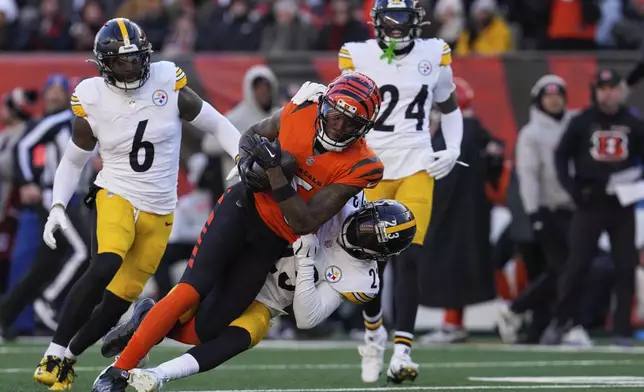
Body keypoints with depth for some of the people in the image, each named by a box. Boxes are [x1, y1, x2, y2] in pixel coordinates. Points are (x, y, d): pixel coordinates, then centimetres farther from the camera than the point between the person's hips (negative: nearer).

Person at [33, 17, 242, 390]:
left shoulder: (168, 83, -8)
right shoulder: (92, 99, -6)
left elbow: (216, 124, 3)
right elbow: (74, 161, 8)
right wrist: (58, 207, -4)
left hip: (159, 212, 2)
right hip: (116, 196, -2)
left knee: (118, 303, 1)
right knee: (104, 268, -30)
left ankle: (69, 358, 23)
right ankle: (54, 354, -23)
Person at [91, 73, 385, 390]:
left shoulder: (358, 167, -17)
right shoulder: (303, 110, -10)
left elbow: (305, 224, -19)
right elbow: (252, 135, 11)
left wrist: (275, 170, -27)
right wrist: (247, 161, -12)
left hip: (272, 240, 0)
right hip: (243, 206, 0)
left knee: (205, 328, -5)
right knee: (191, 290, -15)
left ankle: (150, 320, 24)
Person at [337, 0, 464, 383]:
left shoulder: (434, 55, 4)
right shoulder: (358, 57, -2)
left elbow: (450, 108, 18)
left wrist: (453, 150, 3)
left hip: (417, 168, 0)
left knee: (410, 258, -12)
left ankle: (402, 352, -12)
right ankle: (374, 329, 31)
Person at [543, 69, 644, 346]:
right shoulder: (582, 122, 2)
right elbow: (561, 156, 4)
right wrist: (573, 189, -8)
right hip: (590, 204, -2)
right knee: (576, 264, -7)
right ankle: (561, 322, 5)